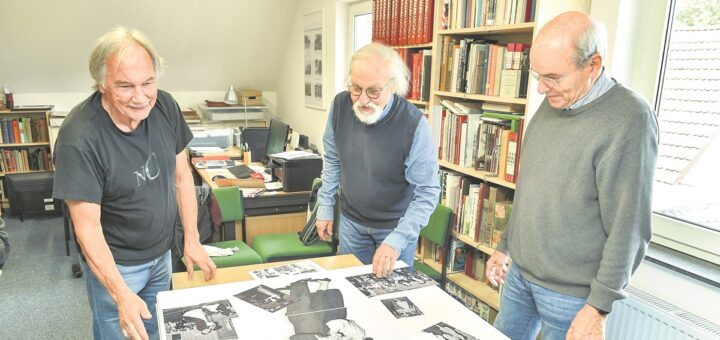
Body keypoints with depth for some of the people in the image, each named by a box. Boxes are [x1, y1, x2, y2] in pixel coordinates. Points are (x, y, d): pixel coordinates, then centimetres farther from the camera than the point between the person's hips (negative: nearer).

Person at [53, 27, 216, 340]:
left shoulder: (165, 107, -14)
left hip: (162, 254, 5)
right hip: (113, 264, -5)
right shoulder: (78, 139, -29)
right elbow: (88, 227, -24)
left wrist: (192, 239, -3)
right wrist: (121, 294, -30)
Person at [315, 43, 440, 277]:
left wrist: (396, 240, -32)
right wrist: (325, 206, 4)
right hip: (351, 219, 4)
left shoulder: (414, 124, -27)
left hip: (396, 224, -3)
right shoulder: (341, 105, -13)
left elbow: (427, 192, -24)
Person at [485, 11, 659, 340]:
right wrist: (505, 246, 15)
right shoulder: (552, 103, 3)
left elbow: (627, 227, -19)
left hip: (571, 292, -6)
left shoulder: (629, 119, -19)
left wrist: (598, 308, -16)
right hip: (520, 272, 7)